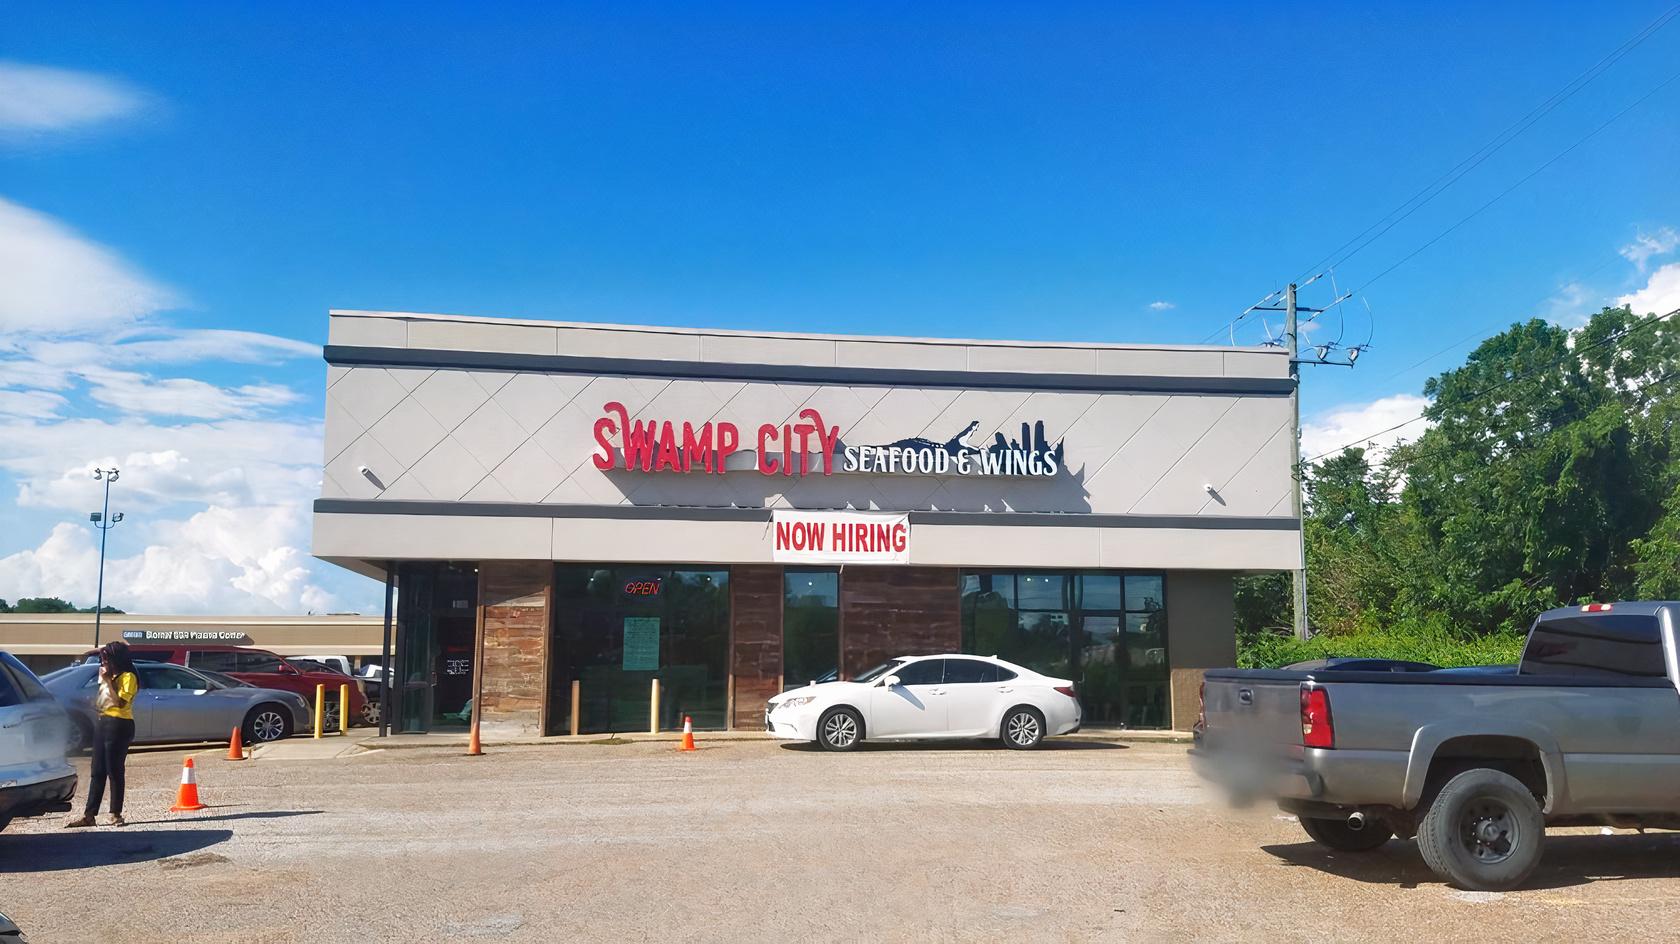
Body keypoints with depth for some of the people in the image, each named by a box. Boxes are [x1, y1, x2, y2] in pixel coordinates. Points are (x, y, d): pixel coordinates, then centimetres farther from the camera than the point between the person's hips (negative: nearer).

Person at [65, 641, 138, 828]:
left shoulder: (128, 677, -8)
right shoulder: (111, 676, 19)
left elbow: (120, 702, -19)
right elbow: (101, 700, 22)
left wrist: (108, 681, -17)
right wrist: (103, 680, 12)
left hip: (118, 726, -9)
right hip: (102, 722, 9)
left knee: (114, 771, -4)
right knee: (97, 772, 7)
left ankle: (116, 814, 3)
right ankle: (88, 815, 7)